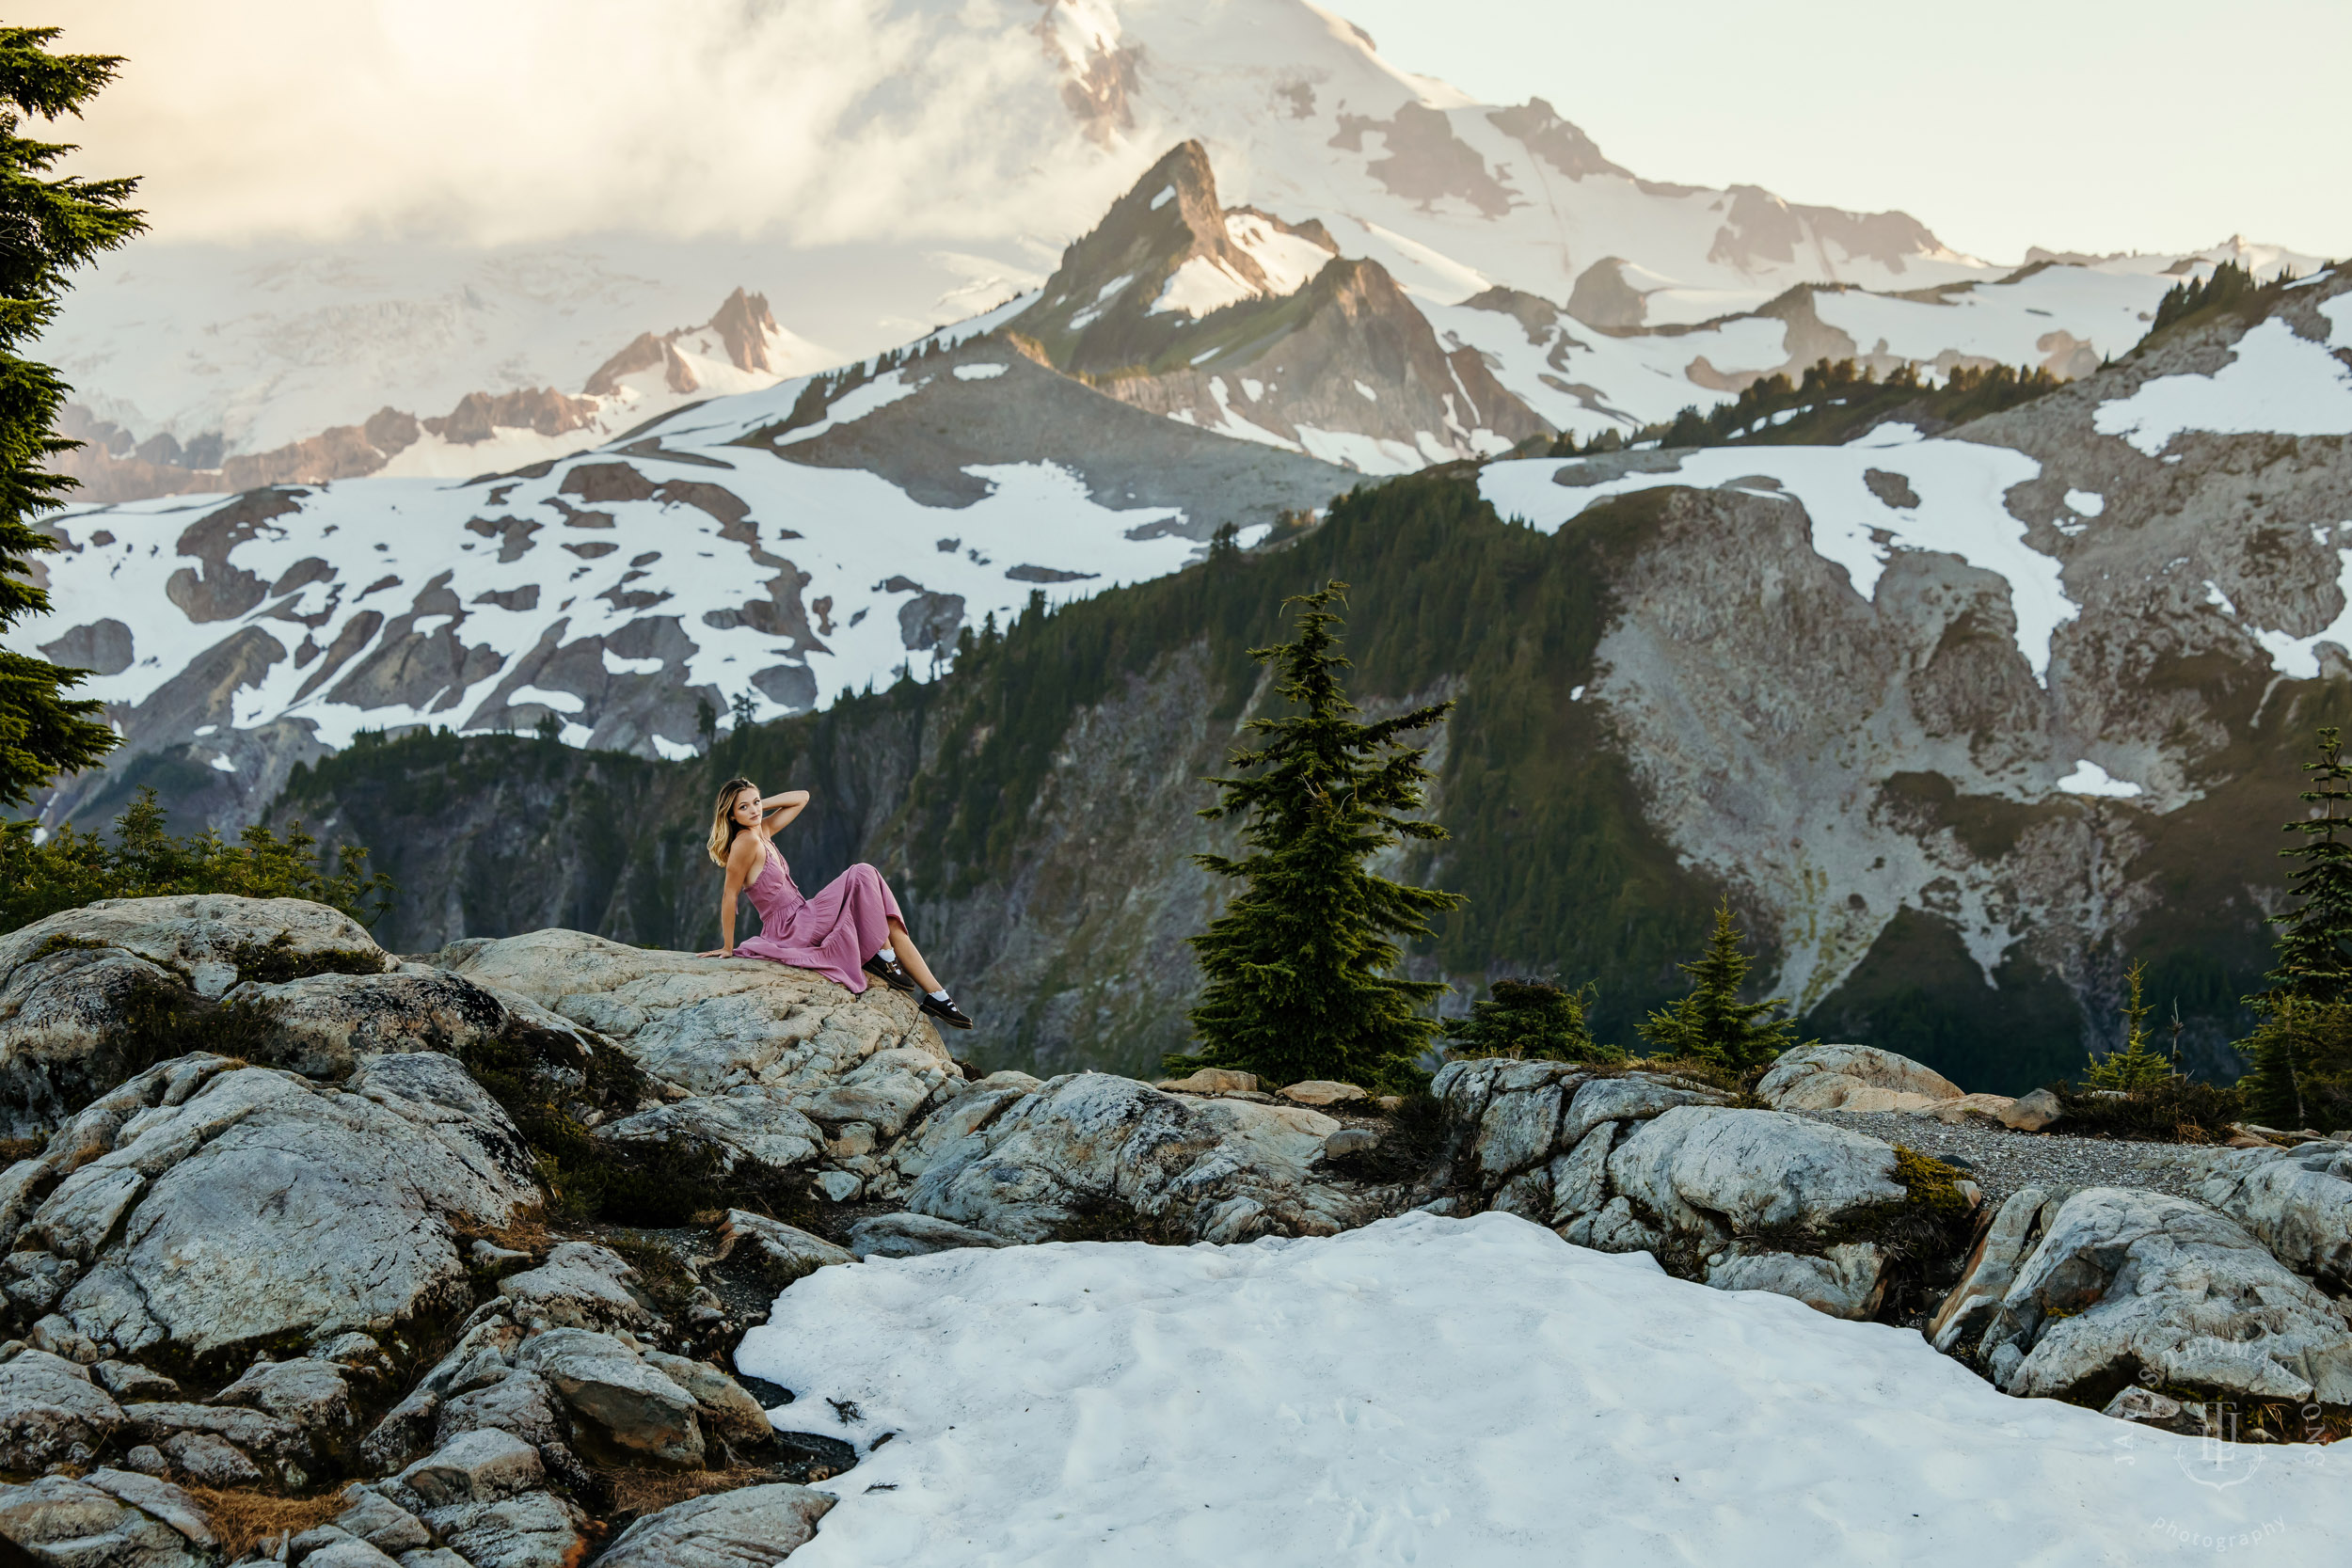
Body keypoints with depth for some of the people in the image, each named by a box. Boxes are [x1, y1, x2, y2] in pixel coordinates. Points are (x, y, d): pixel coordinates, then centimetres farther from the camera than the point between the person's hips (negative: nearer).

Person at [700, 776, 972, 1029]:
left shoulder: (761, 830, 10)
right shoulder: (746, 841, -17)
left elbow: (801, 797, 20)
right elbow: (730, 895, -14)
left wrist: (760, 803, 9)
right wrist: (728, 948, -10)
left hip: (799, 922, 9)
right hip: (793, 931, -9)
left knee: (891, 923, 4)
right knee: (862, 874, -13)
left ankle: (936, 994, 2)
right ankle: (882, 956, -7)